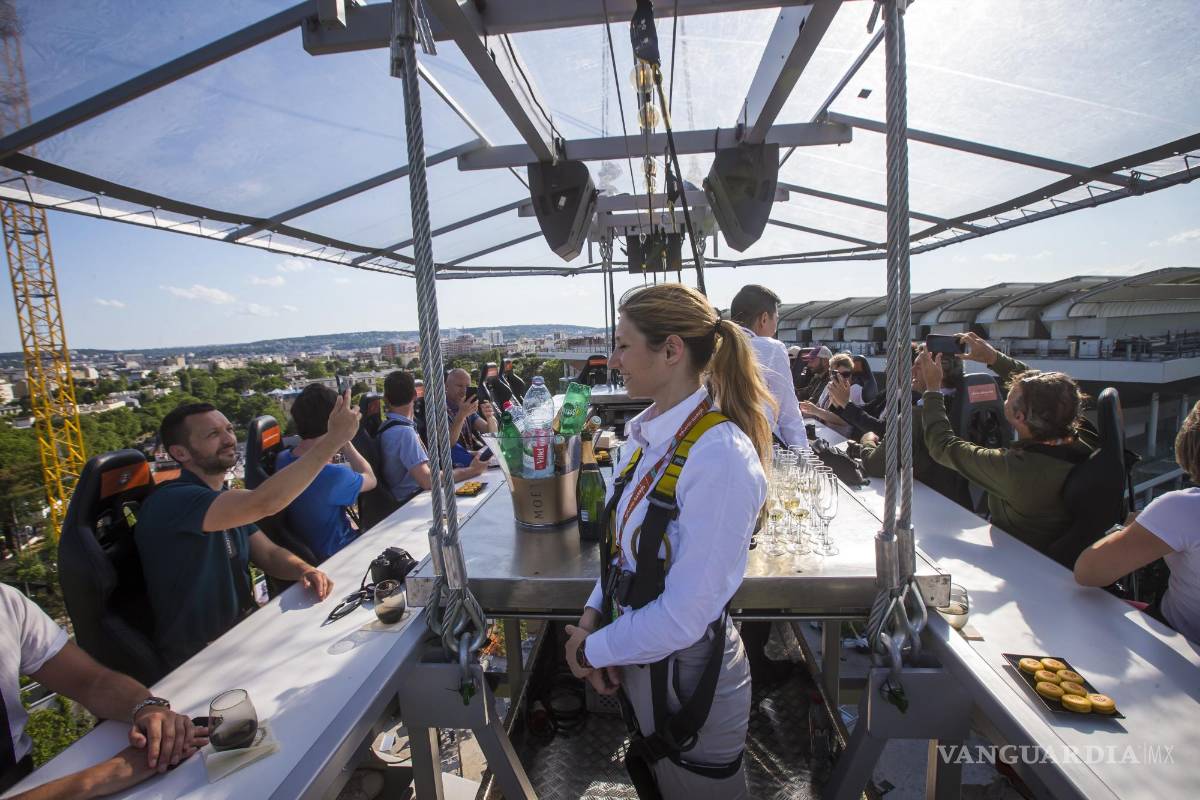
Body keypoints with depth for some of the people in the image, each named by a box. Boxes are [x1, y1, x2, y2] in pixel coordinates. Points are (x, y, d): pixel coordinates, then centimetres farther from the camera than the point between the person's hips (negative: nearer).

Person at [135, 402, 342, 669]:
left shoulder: (226, 498, 7)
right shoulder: (171, 502, -22)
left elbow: (269, 554, 4)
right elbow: (264, 503, -38)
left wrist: (304, 570, -19)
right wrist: (334, 438, -38)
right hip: (199, 658, -7)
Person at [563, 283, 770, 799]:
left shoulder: (720, 456, -28)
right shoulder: (649, 436, -2)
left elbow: (683, 617, -27)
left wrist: (595, 649, -13)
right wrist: (592, 617, -7)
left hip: (687, 675, -7)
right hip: (637, 665, 7)